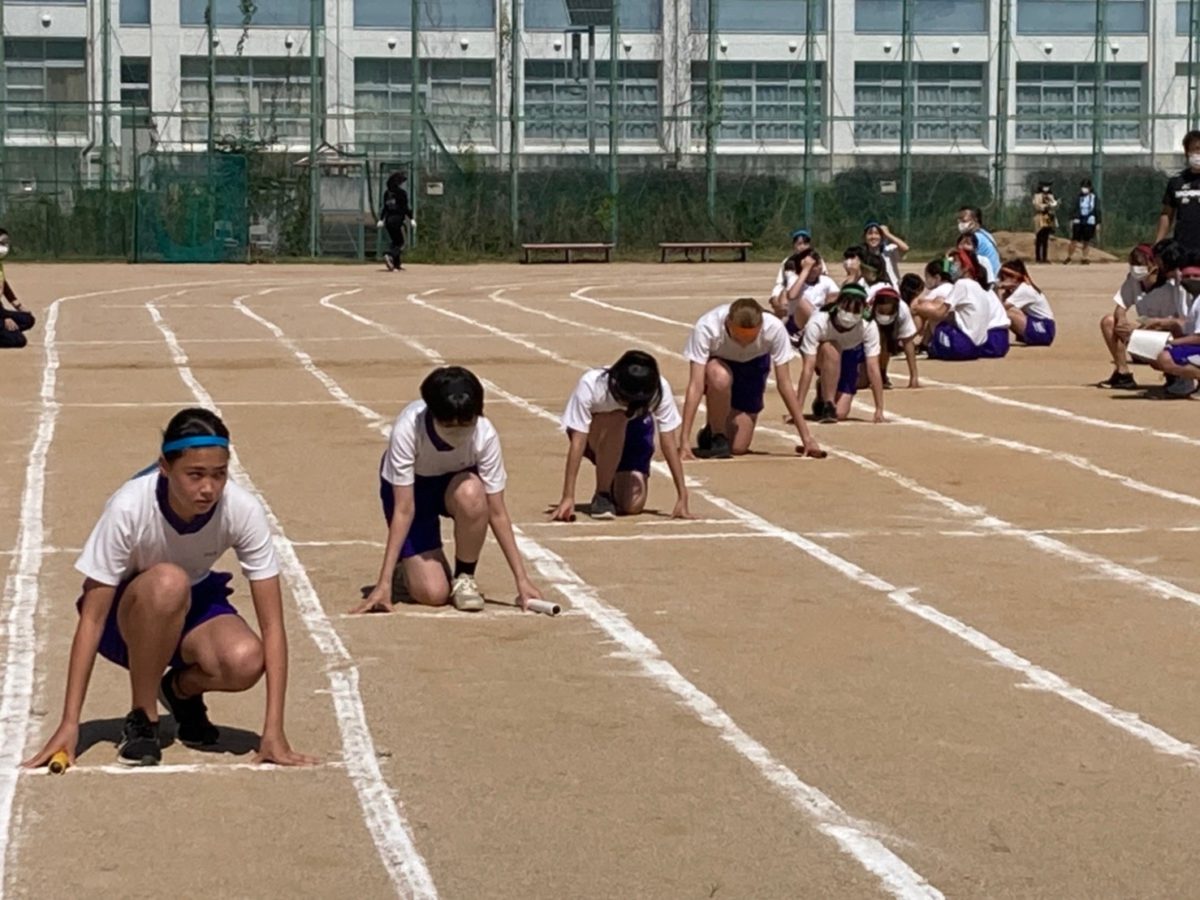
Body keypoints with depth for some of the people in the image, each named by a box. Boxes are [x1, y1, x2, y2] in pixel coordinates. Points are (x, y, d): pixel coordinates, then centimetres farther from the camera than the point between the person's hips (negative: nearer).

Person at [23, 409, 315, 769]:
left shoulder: (243, 510, -25)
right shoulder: (129, 507, -31)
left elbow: (272, 625, -22)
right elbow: (91, 619, -25)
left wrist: (274, 732, -28)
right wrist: (69, 724, -29)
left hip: (193, 606, 2)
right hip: (126, 617, -2)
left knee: (245, 662, -33)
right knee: (168, 582, -38)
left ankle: (182, 688, 4)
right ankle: (141, 721, -17)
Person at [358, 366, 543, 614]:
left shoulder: (484, 434, -30)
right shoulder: (407, 428, -35)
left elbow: (497, 513, -22)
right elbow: (404, 509, -32)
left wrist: (521, 579, -24)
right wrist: (384, 582, -34)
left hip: (454, 483, 2)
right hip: (409, 489, -2)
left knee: (471, 493, -38)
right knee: (433, 593, -18)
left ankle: (464, 577, -13)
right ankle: (407, 567, 19)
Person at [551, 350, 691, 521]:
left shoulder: (660, 389, -32)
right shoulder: (590, 385, -37)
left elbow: (669, 444, -27)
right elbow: (577, 442, -36)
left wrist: (682, 497, -29)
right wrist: (568, 497, -40)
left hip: (634, 428, 2)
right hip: (595, 434, -2)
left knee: (632, 505, -17)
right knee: (614, 420, -38)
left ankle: (613, 484, 19)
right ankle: (602, 494, -20)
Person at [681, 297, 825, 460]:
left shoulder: (775, 328, -34)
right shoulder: (705, 328, -38)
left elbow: (784, 384, -25)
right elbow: (696, 385, -39)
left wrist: (807, 437, -25)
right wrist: (684, 441, -43)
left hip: (753, 365, 1)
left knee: (738, 448, -7)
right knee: (720, 377, -39)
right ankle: (716, 438, -14)